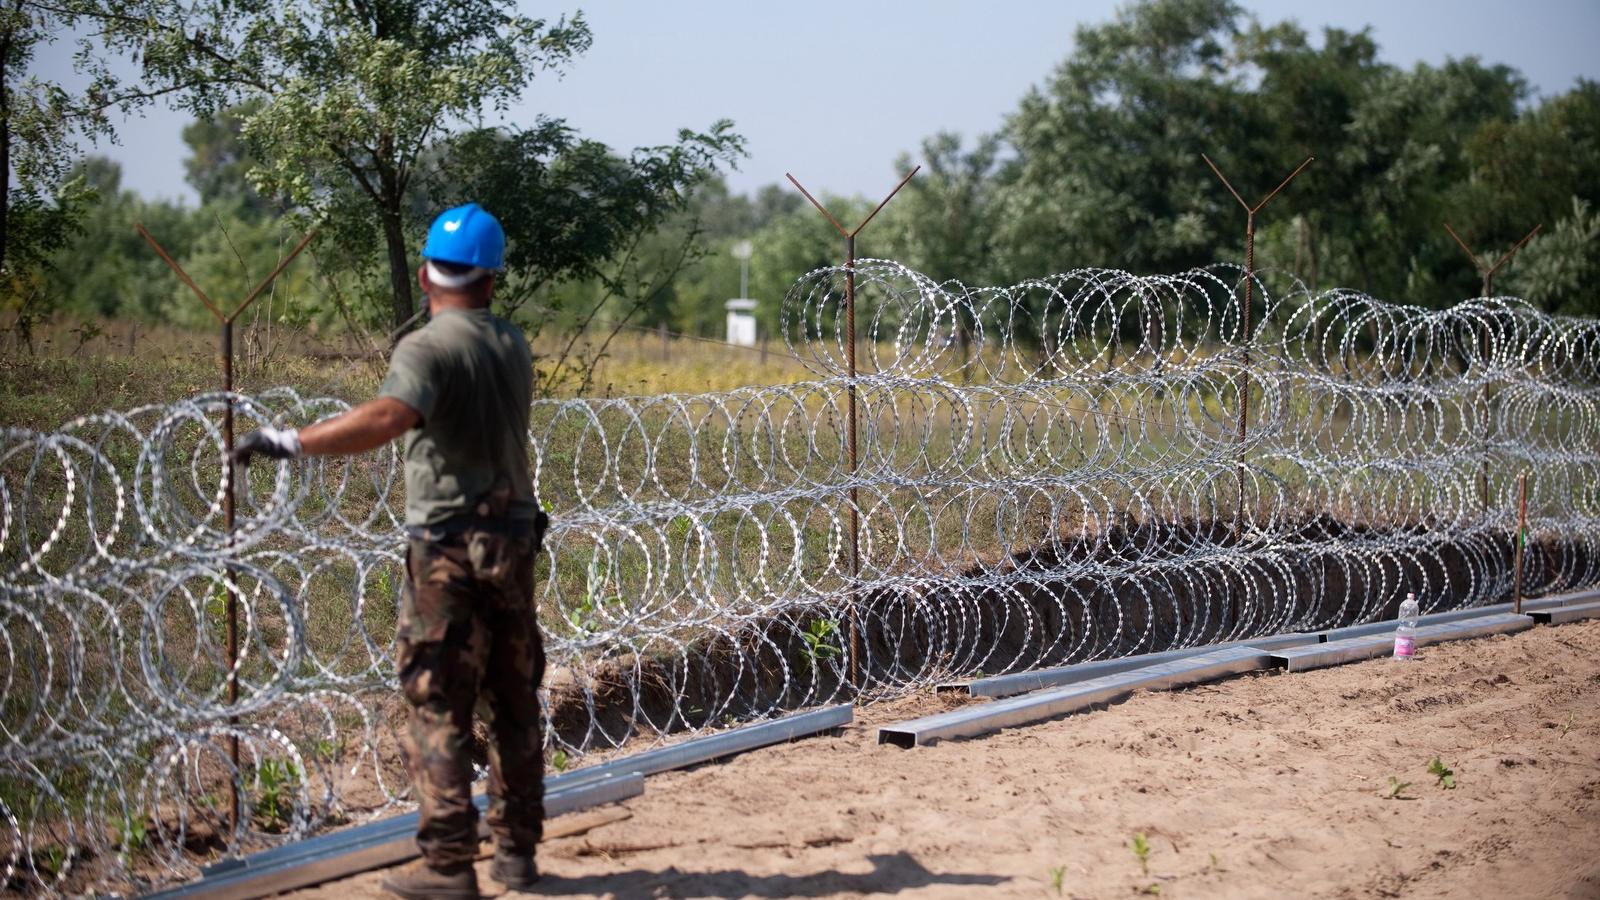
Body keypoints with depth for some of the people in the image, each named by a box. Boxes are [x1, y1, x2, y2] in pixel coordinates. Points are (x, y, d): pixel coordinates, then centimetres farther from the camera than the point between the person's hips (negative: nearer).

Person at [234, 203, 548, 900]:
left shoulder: (428, 348, -13)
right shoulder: (513, 345, 8)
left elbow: (387, 417, -31)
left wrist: (292, 442, -32)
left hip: (447, 547, -6)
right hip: (513, 536, 6)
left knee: (439, 705, -2)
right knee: (513, 700, 13)